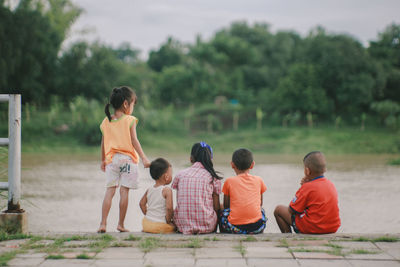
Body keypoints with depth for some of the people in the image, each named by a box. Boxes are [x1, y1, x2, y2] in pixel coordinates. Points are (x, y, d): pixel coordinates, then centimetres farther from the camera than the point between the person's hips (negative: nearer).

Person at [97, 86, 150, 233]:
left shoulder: (106, 122, 7)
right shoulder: (130, 120, -6)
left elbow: (103, 143, 13)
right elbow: (134, 141, -10)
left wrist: (103, 160, 23)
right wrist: (144, 158, -8)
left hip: (112, 159, 4)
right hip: (127, 159, -4)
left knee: (110, 190, 3)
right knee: (124, 191, 0)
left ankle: (103, 224, -3)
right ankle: (121, 224, 4)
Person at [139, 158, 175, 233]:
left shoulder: (149, 190, 7)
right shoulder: (167, 190, -14)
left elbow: (142, 203, 14)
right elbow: (169, 208, -21)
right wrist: (168, 221, -7)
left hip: (147, 223, 6)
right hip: (160, 224, -6)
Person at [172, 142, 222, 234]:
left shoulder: (180, 175, 6)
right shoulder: (213, 177, 0)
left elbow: (179, 203, 9)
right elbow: (216, 208, 1)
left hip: (182, 226, 3)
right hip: (206, 226, -2)